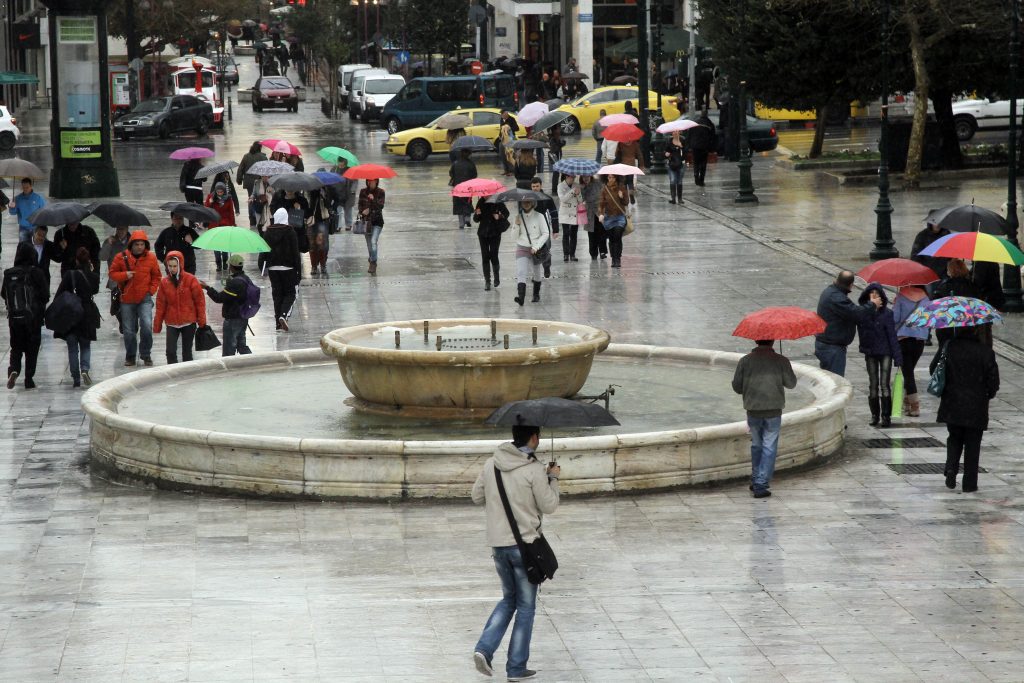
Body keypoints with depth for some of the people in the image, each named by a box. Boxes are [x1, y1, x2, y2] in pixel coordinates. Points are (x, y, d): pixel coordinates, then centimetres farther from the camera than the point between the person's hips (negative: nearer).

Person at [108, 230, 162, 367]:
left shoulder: (151, 258, 1)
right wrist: (124, 275, -15)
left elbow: (156, 276, 11)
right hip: (127, 299, 1)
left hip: (144, 299, -1)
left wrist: (151, 290, -2)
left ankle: (146, 354, 2)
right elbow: (112, 273, 3)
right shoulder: (122, 257, -2)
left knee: (147, 326, -16)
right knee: (129, 330, 7)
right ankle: (130, 356, 23)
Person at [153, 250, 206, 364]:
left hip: (189, 322, -2)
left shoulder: (190, 280, -8)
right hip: (172, 323, 2)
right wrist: (157, 325, 4)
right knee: (170, 351, -9)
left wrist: (202, 321, -7)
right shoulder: (164, 282, 0)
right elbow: (160, 304, 5)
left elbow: (200, 300, -5)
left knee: (187, 352, 9)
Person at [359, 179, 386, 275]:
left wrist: (373, 200, -25)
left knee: (373, 242, -19)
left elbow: (381, 206, -10)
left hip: (377, 221, -3)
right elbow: (360, 205, 9)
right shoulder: (363, 192, 5)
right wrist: (363, 212, -11)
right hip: (366, 221, 3)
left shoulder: (380, 192, -2)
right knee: (369, 244, 8)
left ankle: (373, 264, -20)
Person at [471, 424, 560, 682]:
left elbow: (477, 497, 11)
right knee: (526, 607, 8)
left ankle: (484, 648, 3)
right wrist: (553, 479, 4)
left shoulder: (491, 464, 1)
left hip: (497, 544, 5)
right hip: (524, 544, -5)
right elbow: (549, 506, -10)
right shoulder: (534, 470, -16)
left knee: (509, 599, 22)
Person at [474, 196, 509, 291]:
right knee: (485, 257, 0)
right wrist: (477, 214, -17)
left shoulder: (497, 202, -7)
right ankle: (487, 281, 5)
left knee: (494, 256, -5)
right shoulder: (481, 202, 1)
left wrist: (500, 217, -16)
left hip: (495, 233, -2)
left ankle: (496, 277, 20)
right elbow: (476, 220, 6)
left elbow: (506, 213, 5)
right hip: (483, 234, 2)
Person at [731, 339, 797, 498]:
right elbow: (791, 383, 5)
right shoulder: (781, 361, -6)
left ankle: (756, 481, 24)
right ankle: (761, 485, -4)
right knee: (769, 447, 3)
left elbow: (737, 386, 2)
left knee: (756, 445, 19)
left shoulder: (745, 361, -2)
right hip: (773, 409, -2)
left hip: (753, 409, 2)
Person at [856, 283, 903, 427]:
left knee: (885, 384, -4)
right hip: (870, 353, 2)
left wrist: (897, 357, -11)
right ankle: (874, 414, 19)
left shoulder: (887, 314, -8)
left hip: (885, 352, -2)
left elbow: (892, 335, -8)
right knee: (873, 384, 9)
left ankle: (886, 416, 2)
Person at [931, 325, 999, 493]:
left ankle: (951, 468, -2)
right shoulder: (984, 352, -12)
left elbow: (933, 369, 4)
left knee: (954, 438, 21)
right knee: (972, 444, 8)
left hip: (952, 404, 2)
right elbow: (993, 377, -7)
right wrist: (989, 394, 12)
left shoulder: (948, 347, -6)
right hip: (976, 406, -2)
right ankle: (970, 483, 9)